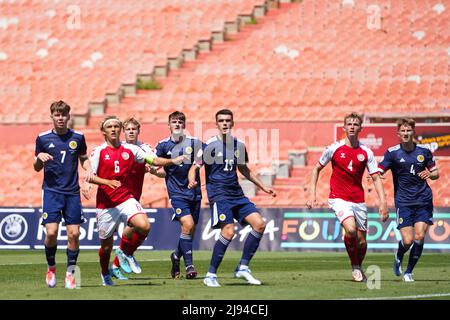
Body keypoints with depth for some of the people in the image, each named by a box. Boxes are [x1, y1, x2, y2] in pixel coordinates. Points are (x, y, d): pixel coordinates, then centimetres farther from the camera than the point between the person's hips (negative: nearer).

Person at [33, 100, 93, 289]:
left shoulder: (77, 138, 5)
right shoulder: (43, 138, 2)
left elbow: (83, 158, 19)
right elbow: (37, 168, 9)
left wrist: (88, 170, -2)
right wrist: (39, 158, -13)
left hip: (72, 192, 1)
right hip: (51, 191, -1)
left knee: (74, 233, -4)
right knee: (51, 232, -13)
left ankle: (70, 273, 9)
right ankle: (51, 268, 11)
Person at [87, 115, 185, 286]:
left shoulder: (130, 149, 6)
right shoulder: (98, 152, -3)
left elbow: (153, 160, 9)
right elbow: (90, 176, -7)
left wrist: (172, 161, -5)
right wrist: (108, 182, -22)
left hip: (126, 199, 2)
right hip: (105, 204, -2)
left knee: (144, 226, -25)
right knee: (106, 245, 6)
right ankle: (105, 275, 34)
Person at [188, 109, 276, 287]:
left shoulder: (239, 145, 11)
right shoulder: (209, 145, -5)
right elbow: (195, 167, -7)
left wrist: (262, 187, 28)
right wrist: (192, 181, -29)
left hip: (237, 194, 6)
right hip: (219, 195, -6)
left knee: (259, 224, -7)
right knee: (228, 231, -21)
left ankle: (243, 268, 3)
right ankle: (211, 276, -10)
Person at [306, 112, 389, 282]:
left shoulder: (366, 152, 1)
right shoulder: (334, 148, -3)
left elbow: (376, 178, 1)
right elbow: (317, 169, 9)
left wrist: (383, 202, -11)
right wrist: (312, 194, 1)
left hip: (359, 201, 3)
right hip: (339, 198, -3)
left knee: (361, 241, 3)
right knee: (351, 229, -27)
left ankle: (359, 266, 34)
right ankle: (355, 267, -5)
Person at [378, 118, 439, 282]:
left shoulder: (424, 151, 3)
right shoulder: (392, 153, -3)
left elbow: (436, 173, 14)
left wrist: (430, 174, -9)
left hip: (424, 200, 2)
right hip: (403, 202, -2)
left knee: (419, 237, -10)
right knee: (408, 240, -10)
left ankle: (409, 272, 8)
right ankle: (399, 257, 26)